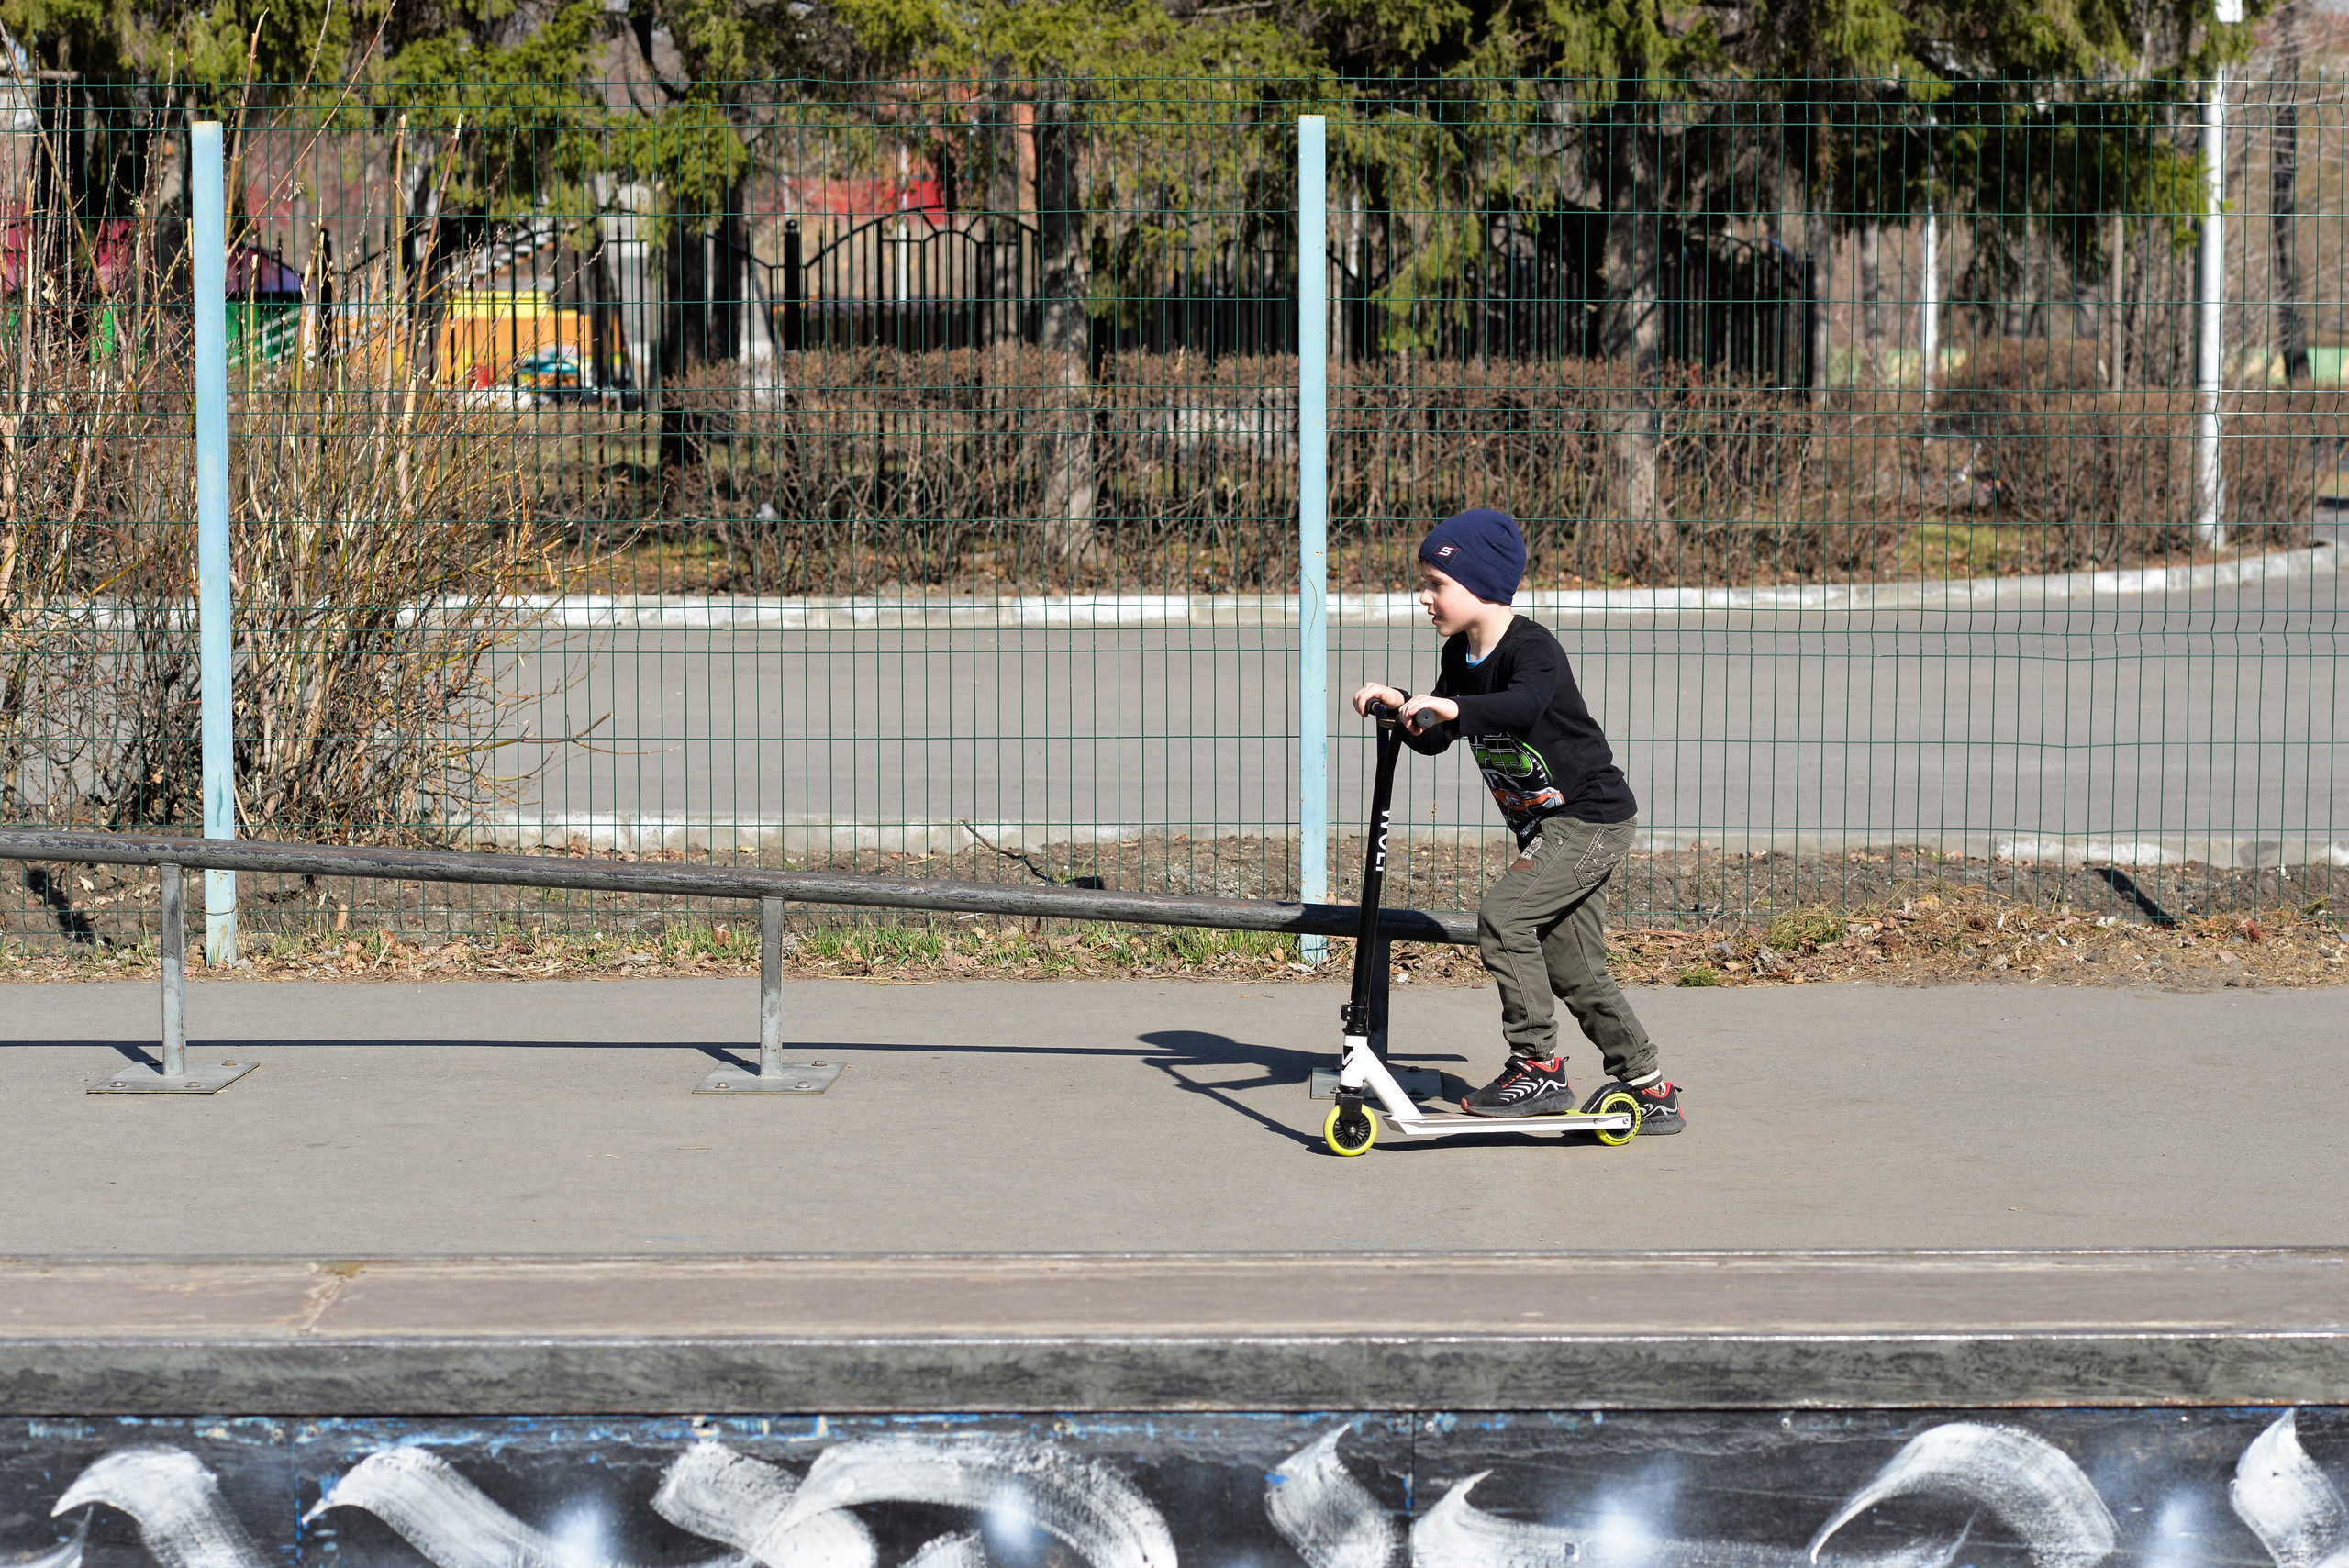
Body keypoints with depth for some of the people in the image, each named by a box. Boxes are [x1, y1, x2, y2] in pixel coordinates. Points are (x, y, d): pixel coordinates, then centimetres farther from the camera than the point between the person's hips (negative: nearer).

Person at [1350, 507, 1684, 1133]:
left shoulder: (1532, 647, -21)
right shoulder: (1460, 656, 6)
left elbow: (1526, 705, -42)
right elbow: (1434, 738, 8)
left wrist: (1452, 707, -55)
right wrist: (1403, 707, -12)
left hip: (1592, 817, -10)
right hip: (1549, 828, 10)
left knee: (1502, 916, -20)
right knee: (1574, 969, 9)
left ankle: (1539, 1068, -13)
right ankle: (1652, 1092, 18)